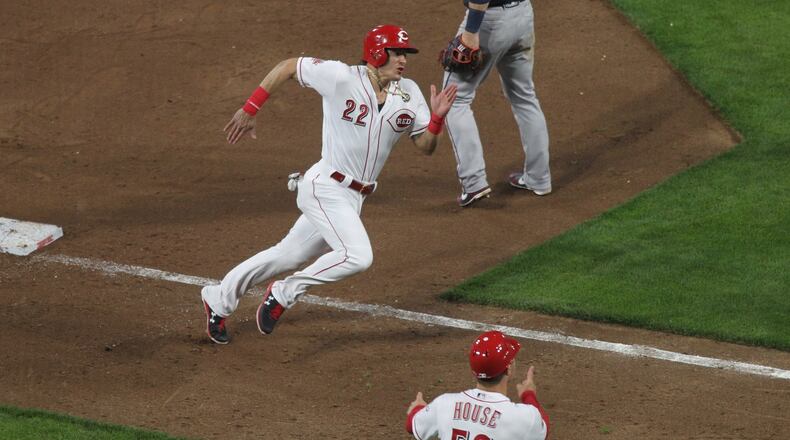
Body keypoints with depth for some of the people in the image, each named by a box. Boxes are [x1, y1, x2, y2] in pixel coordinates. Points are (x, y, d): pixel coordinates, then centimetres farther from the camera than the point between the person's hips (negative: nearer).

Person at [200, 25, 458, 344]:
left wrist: (437, 117, -14)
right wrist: (249, 109, -5)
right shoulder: (341, 77, -13)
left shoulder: (408, 93, 3)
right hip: (325, 187, -7)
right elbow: (288, 66, -2)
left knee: (288, 256, 15)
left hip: (353, 197, 7)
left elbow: (426, 147, 6)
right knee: (358, 256, -22)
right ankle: (284, 294, -3)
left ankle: (219, 300, 31)